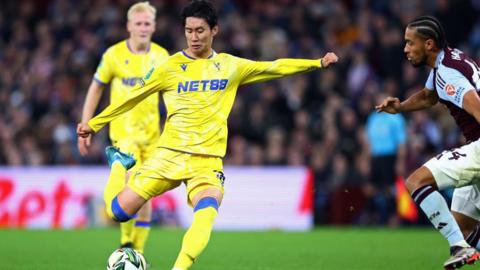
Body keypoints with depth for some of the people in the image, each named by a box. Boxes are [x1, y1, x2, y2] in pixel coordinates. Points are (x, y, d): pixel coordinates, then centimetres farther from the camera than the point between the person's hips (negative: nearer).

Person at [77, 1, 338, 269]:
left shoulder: (231, 66, 9)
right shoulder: (170, 67, 2)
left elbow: (274, 67, 16)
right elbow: (131, 98, 8)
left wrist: (318, 63, 11)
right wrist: (93, 125, 8)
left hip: (208, 160, 0)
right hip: (169, 154, 0)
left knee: (207, 214, -30)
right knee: (119, 212, -1)